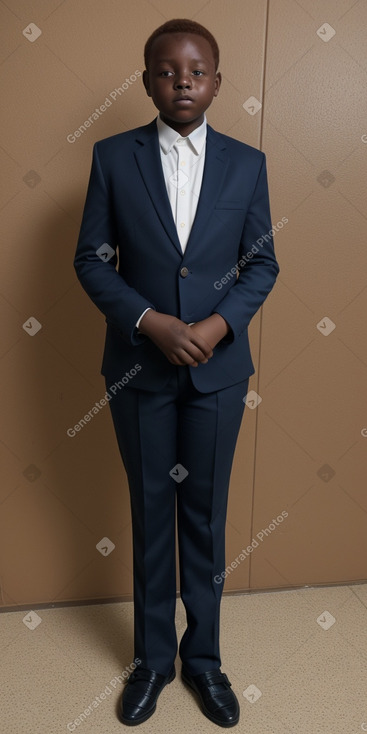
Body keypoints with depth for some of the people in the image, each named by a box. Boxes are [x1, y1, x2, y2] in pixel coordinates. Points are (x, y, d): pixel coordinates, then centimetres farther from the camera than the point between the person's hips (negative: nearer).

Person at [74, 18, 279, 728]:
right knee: (150, 515, 13)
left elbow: (262, 263, 4)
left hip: (219, 369, 1)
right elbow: (91, 260, -2)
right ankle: (154, 656, 36)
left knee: (206, 516, 13)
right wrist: (150, 321, -16)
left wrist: (220, 323, -14)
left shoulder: (246, 163, 2)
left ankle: (203, 656, 36)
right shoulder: (113, 156, -1)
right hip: (140, 369, 0)